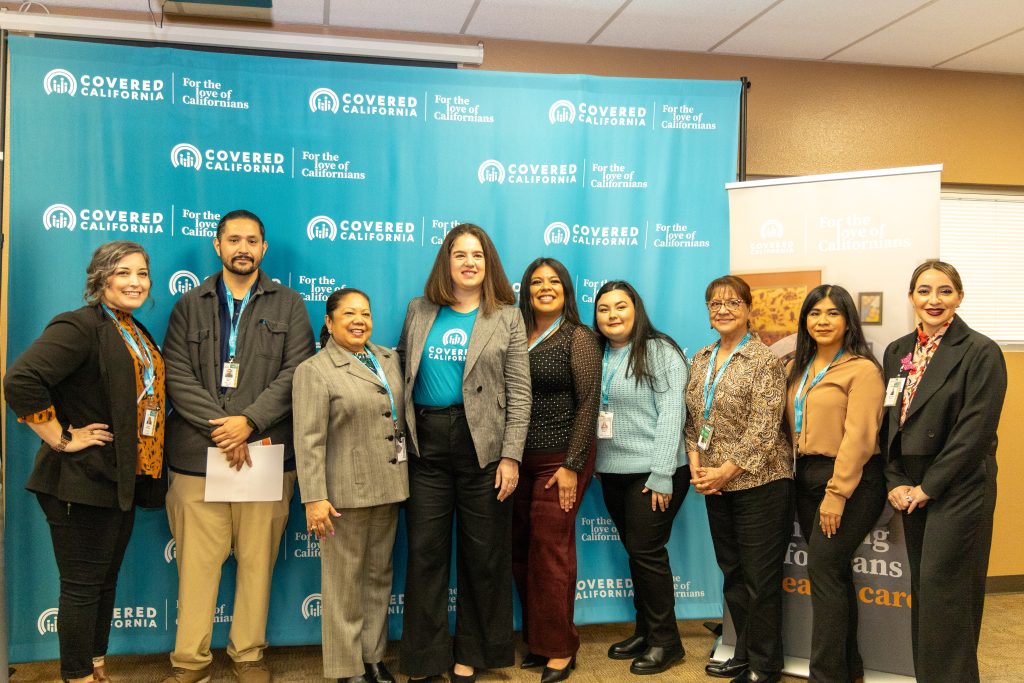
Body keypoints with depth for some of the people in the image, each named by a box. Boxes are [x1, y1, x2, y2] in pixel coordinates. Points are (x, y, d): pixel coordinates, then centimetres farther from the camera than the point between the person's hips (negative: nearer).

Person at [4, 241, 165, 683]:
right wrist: (61, 439, -20)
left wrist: (146, 468, 8)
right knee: (82, 585, 4)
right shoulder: (81, 327, -16)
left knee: (106, 581, 18)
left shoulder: (135, 333, 12)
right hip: (82, 482, -9)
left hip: (121, 481, 9)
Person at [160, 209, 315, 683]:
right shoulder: (190, 306, 13)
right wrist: (220, 428, -11)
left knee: (257, 561, 5)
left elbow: (296, 374, -1)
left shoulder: (288, 305, 11)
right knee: (196, 563, 2)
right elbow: (177, 376, 1)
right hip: (197, 454, 1)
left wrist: (248, 422, -12)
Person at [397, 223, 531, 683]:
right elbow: (401, 373, 12)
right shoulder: (419, 312, 9)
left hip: (482, 446, -2)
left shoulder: (506, 317, 2)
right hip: (426, 444, 2)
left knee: (483, 554, 6)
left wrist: (511, 456, -9)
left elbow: (519, 394, -2)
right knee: (426, 551, 6)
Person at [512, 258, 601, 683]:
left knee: (551, 553, -1)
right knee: (521, 552, 8)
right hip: (519, 460, 5)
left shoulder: (579, 338, -4)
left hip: (560, 459, -5)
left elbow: (588, 403, -9)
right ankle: (536, 640, 24)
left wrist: (572, 466, -13)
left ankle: (560, 649, 14)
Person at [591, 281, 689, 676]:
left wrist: (661, 475, -18)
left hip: (653, 472, -6)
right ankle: (645, 631, 25)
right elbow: (587, 413, 13)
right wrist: (591, 465, 4)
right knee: (634, 552, 13)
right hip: (613, 473, 6)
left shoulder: (661, 352, -7)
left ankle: (665, 641, 11)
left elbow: (671, 414, -13)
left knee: (646, 551, -3)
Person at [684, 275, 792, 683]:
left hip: (758, 481, -6)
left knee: (760, 577, 2)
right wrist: (696, 465, -2)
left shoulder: (764, 361, -10)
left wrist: (725, 472, -16)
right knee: (732, 573, 16)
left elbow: (764, 428, -16)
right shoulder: (701, 360, 10)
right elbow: (692, 419, 11)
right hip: (715, 484, 7)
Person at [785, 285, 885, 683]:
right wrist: (800, 478, 6)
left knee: (823, 568, -9)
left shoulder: (862, 369, -10)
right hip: (807, 478, 7)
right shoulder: (798, 368, 13)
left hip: (851, 481, -7)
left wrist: (837, 493, -18)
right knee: (835, 573, 13)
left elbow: (858, 437, -16)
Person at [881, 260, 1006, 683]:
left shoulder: (981, 352, -9)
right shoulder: (897, 352, 9)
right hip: (911, 490, 6)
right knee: (922, 588, 12)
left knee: (943, 589, -3)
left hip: (958, 490, -6)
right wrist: (895, 482, 0)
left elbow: (976, 431, -14)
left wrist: (928, 487, -13)